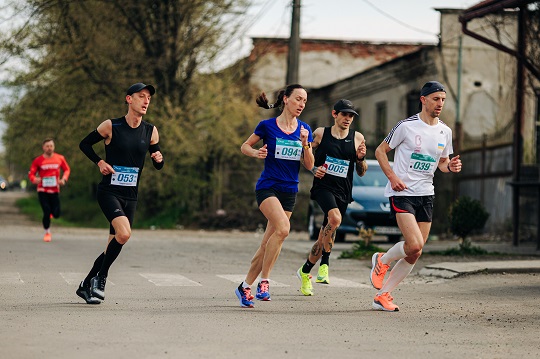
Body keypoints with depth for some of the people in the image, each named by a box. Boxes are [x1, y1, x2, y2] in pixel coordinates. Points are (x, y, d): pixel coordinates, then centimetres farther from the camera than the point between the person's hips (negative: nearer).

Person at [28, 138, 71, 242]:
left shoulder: (60, 158, 1)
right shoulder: (38, 160, -4)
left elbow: (67, 169, 12)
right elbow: (31, 174, -1)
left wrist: (64, 179, -6)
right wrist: (34, 179, -23)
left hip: (55, 190, 2)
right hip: (42, 190, -2)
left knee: (56, 214, -2)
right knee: (46, 212, -8)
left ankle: (53, 211, 37)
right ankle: (47, 233, 13)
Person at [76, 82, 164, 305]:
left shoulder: (151, 131, 5)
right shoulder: (111, 126, -6)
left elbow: (158, 166, 13)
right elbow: (85, 144, 6)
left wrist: (159, 159, -9)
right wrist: (100, 163, -7)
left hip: (130, 196, 5)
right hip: (108, 192, -5)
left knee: (114, 246, 6)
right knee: (123, 233, -27)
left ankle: (86, 285, 26)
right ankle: (101, 278, -8)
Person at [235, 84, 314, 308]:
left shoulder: (304, 130, 6)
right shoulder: (267, 126, -3)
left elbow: (309, 166, 6)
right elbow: (245, 146, 9)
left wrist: (305, 144, -11)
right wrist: (256, 153, -12)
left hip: (289, 191, 5)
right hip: (268, 186, -4)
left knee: (268, 243, 4)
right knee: (283, 228, -28)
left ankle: (245, 287, 18)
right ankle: (264, 281, -18)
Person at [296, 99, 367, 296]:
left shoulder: (358, 138, 6)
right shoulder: (320, 133, 2)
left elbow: (361, 173, 11)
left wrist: (361, 158, -8)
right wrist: (313, 169, -7)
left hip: (343, 191, 3)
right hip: (323, 186, -3)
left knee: (324, 237, 8)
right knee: (335, 218, -32)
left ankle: (305, 271, 28)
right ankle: (324, 264, -21)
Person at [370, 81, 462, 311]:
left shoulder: (445, 132, 8)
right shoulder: (407, 126, -8)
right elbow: (380, 151, 0)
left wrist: (450, 166, -3)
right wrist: (393, 177, -13)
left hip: (426, 195, 6)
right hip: (402, 192, -6)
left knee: (414, 255, 3)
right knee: (415, 245, -21)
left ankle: (382, 296, 16)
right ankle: (382, 261, 10)